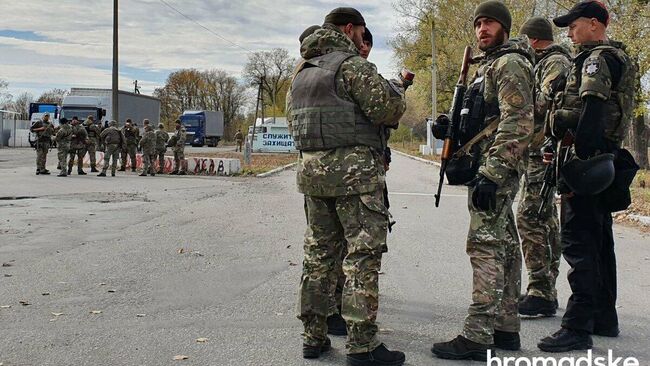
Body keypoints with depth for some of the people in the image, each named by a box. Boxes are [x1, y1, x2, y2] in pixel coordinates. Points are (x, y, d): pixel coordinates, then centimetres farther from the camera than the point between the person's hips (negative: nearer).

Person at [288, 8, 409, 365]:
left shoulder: (301, 71, 18)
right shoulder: (353, 65, -7)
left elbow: (293, 119, 23)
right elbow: (388, 108, -13)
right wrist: (396, 91, 8)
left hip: (311, 169, 8)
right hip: (353, 170, -8)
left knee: (318, 253, 12)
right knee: (363, 255, -4)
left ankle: (313, 336, 17)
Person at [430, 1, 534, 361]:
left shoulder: (510, 64, -9)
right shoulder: (490, 65, 23)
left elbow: (517, 125, -20)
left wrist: (490, 174, -26)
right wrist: (450, 129, 10)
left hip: (493, 169, -10)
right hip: (490, 171, 10)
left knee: (485, 246, -11)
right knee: (503, 245, 11)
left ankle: (477, 336, -10)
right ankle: (506, 328, 19)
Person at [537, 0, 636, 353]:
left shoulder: (597, 58, -11)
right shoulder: (617, 57, 21)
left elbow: (590, 114, -21)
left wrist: (574, 164, -24)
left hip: (587, 157, -11)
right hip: (604, 158, 11)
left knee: (577, 241, -11)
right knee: (598, 239, 15)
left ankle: (578, 327, -9)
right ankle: (604, 317, 24)